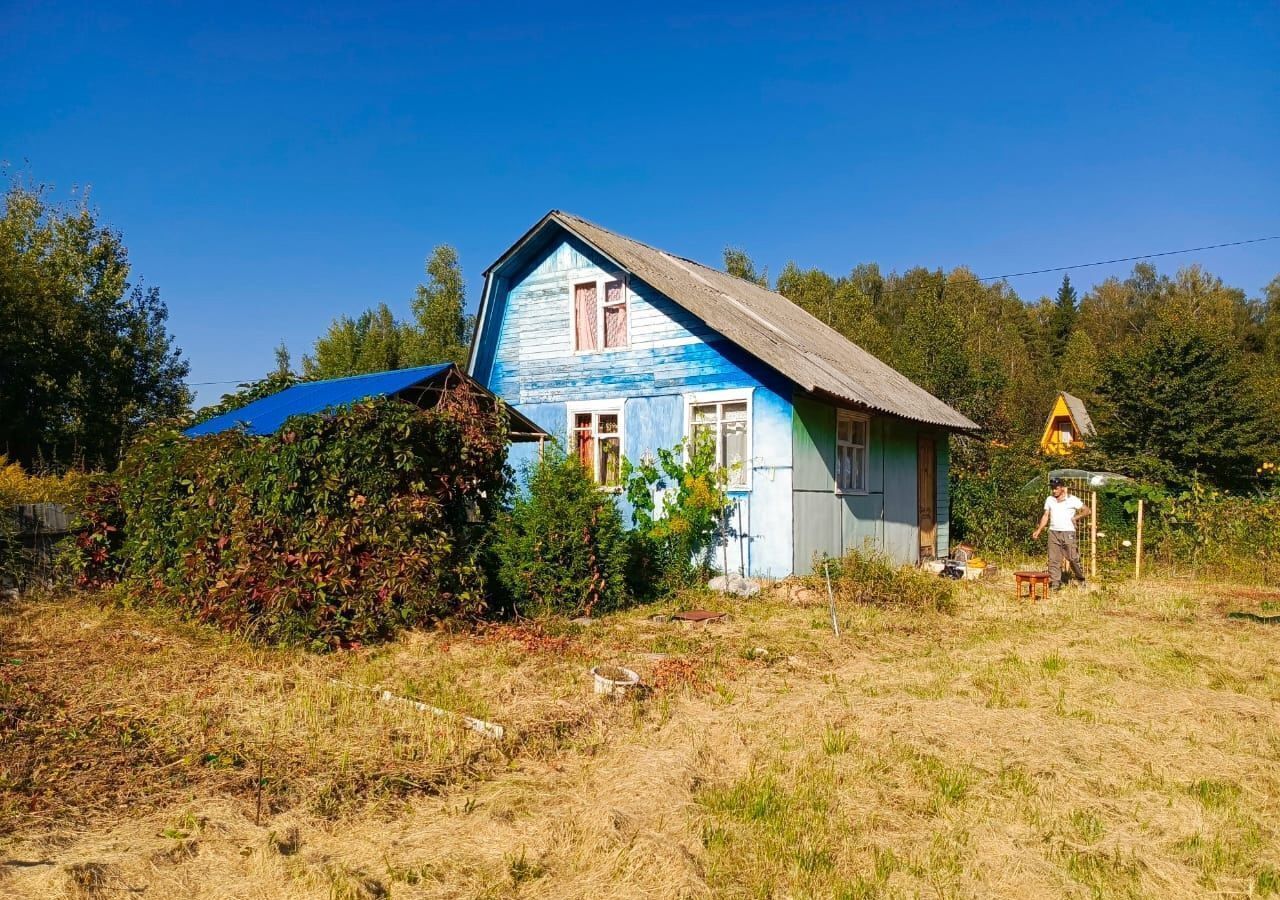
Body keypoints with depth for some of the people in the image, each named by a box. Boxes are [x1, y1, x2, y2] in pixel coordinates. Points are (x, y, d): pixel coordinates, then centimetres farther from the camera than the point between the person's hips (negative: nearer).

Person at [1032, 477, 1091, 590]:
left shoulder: (1073, 500, -1)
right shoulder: (1049, 499, 12)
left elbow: (1088, 511, 2)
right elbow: (1046, 516, 14)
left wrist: (1076, 518, -7)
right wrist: (1038, 530, 6)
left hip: (1068, 533, -4)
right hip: (1053, 533, 4)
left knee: (1073, 558, -1)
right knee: (1053, 559, 0)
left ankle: (1081, 579, 21)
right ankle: (1054, 584, 2)